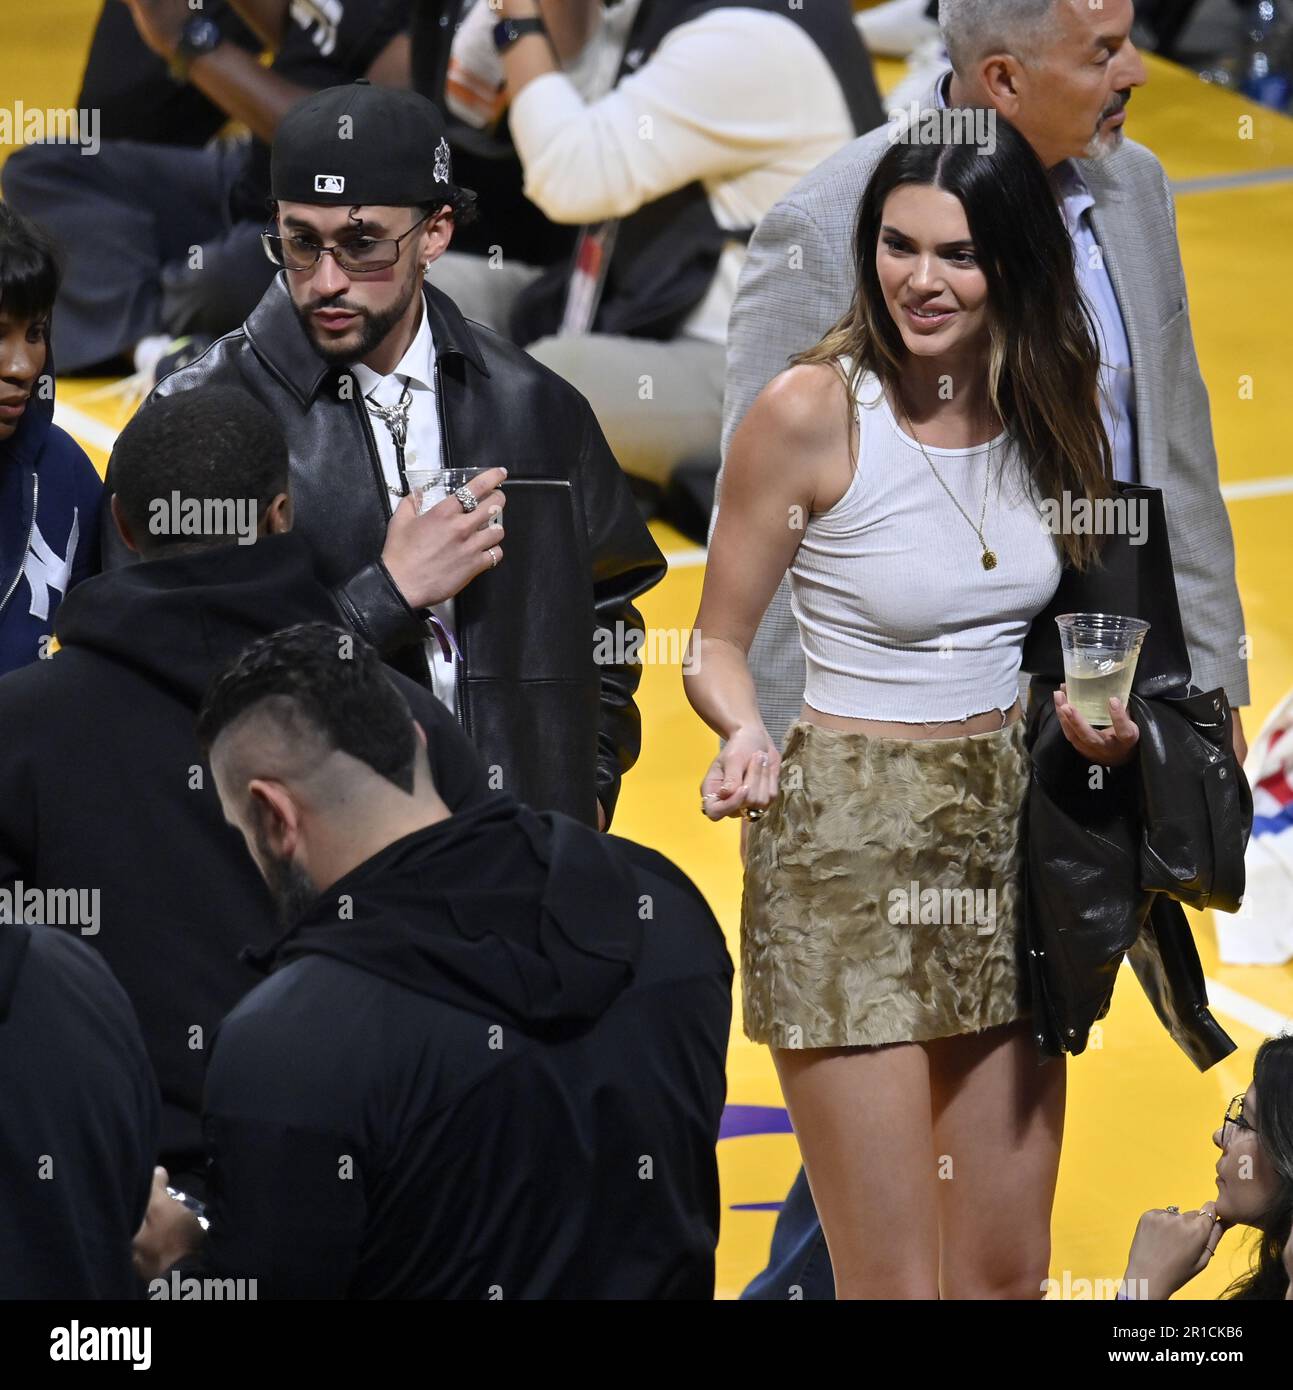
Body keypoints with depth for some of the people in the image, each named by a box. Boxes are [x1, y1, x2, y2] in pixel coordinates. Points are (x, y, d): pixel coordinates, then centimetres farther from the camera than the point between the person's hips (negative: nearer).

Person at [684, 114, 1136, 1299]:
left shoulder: (1051, 406, 4)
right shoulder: (812, 412, -12)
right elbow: (718, 647, -4)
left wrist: (1107, 721, -2)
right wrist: (747, 736, -25)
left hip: (1009, 835, 5)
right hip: (850, 847, -5)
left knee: (1009, 1269, 8)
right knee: (892, 1283, -6)